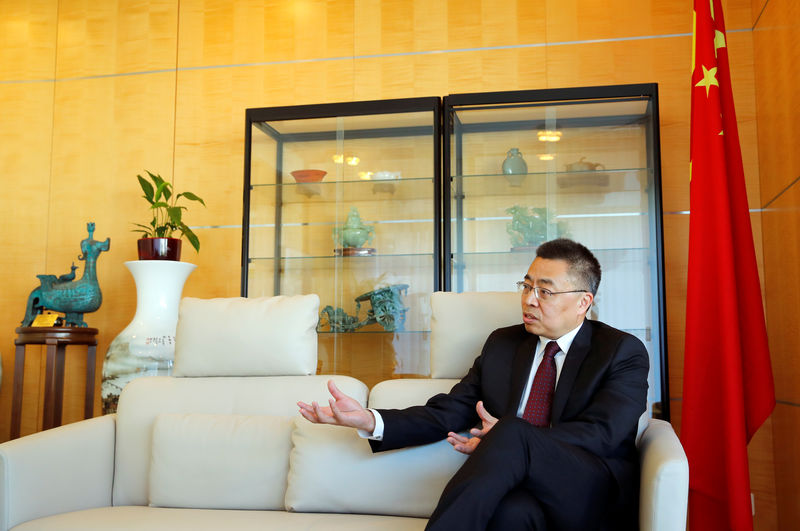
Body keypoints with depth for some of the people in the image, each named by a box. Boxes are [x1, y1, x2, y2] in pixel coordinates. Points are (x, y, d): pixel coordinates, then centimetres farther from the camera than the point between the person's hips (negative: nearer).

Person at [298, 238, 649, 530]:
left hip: (596, 500, -2)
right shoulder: (502, 344, 16)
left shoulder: (623, 353, 5)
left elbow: (601, 432, -10)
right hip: (519, 495, 2)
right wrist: (368, 421, -8)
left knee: (511, 433, -33)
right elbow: (447, 414, 9)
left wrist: (505, 438, -16)